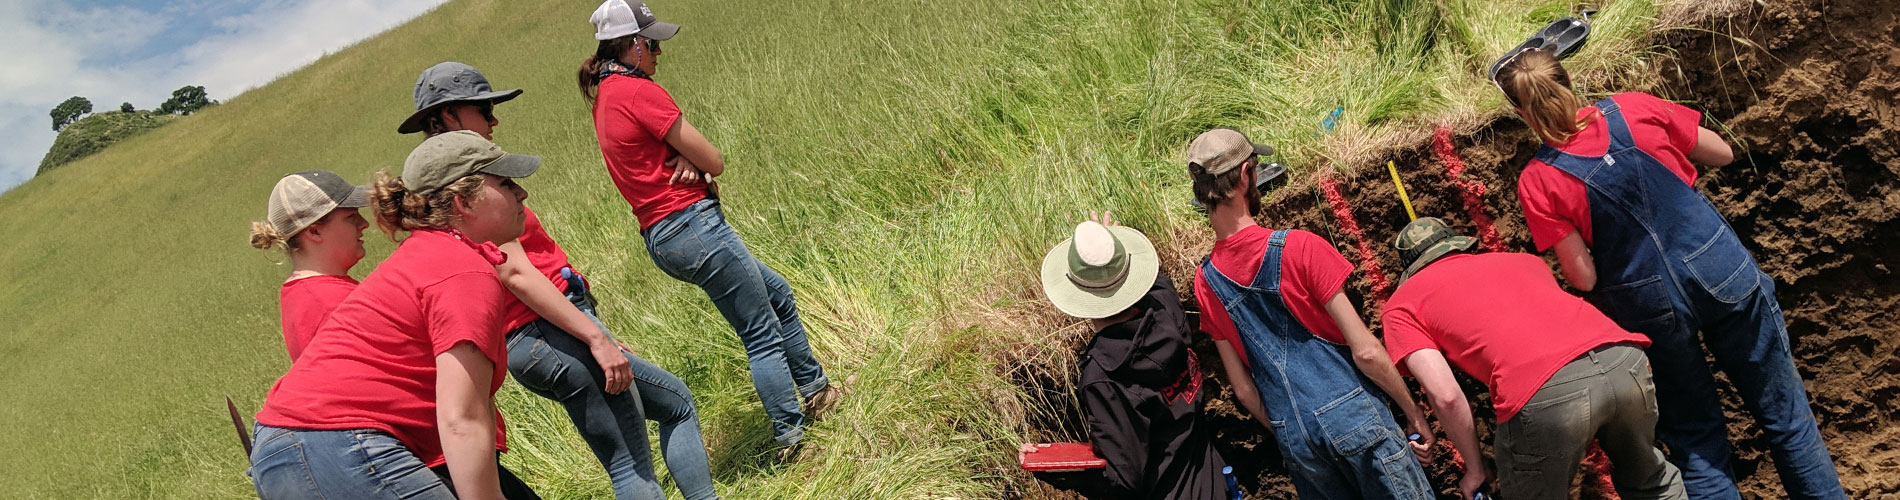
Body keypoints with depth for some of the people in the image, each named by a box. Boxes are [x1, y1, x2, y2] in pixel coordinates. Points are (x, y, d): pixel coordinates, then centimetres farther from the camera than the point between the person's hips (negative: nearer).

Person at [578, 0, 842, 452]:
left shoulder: (604, 95, 13)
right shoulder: (639, 91, -17)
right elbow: (715, 163, -14)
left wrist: (684, 159, -8)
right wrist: (693, 158, 6)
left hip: (662, 239, 10)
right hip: (693, 224, -10)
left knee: (777, 293, 23)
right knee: (763, 337, -1)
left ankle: (815, 390, 33)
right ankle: (792, 439, 4)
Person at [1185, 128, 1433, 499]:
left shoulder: (1206, 281, 1)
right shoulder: (1298, 247, -14)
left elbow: (1244, 390, 7)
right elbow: (1365, 351, -13)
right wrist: (1414, 414, -1)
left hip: (1294, 440, 5)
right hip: (1352, 417, -5)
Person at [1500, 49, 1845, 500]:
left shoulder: (1538, 182, -14)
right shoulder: (1633, 109, -8)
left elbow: (1583, 277, -11)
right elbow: (1722, 154, 5)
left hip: (1651, 308, -1)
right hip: (1723, 274, 1)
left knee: (1696, 441, 17)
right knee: (1783, 412, 18)